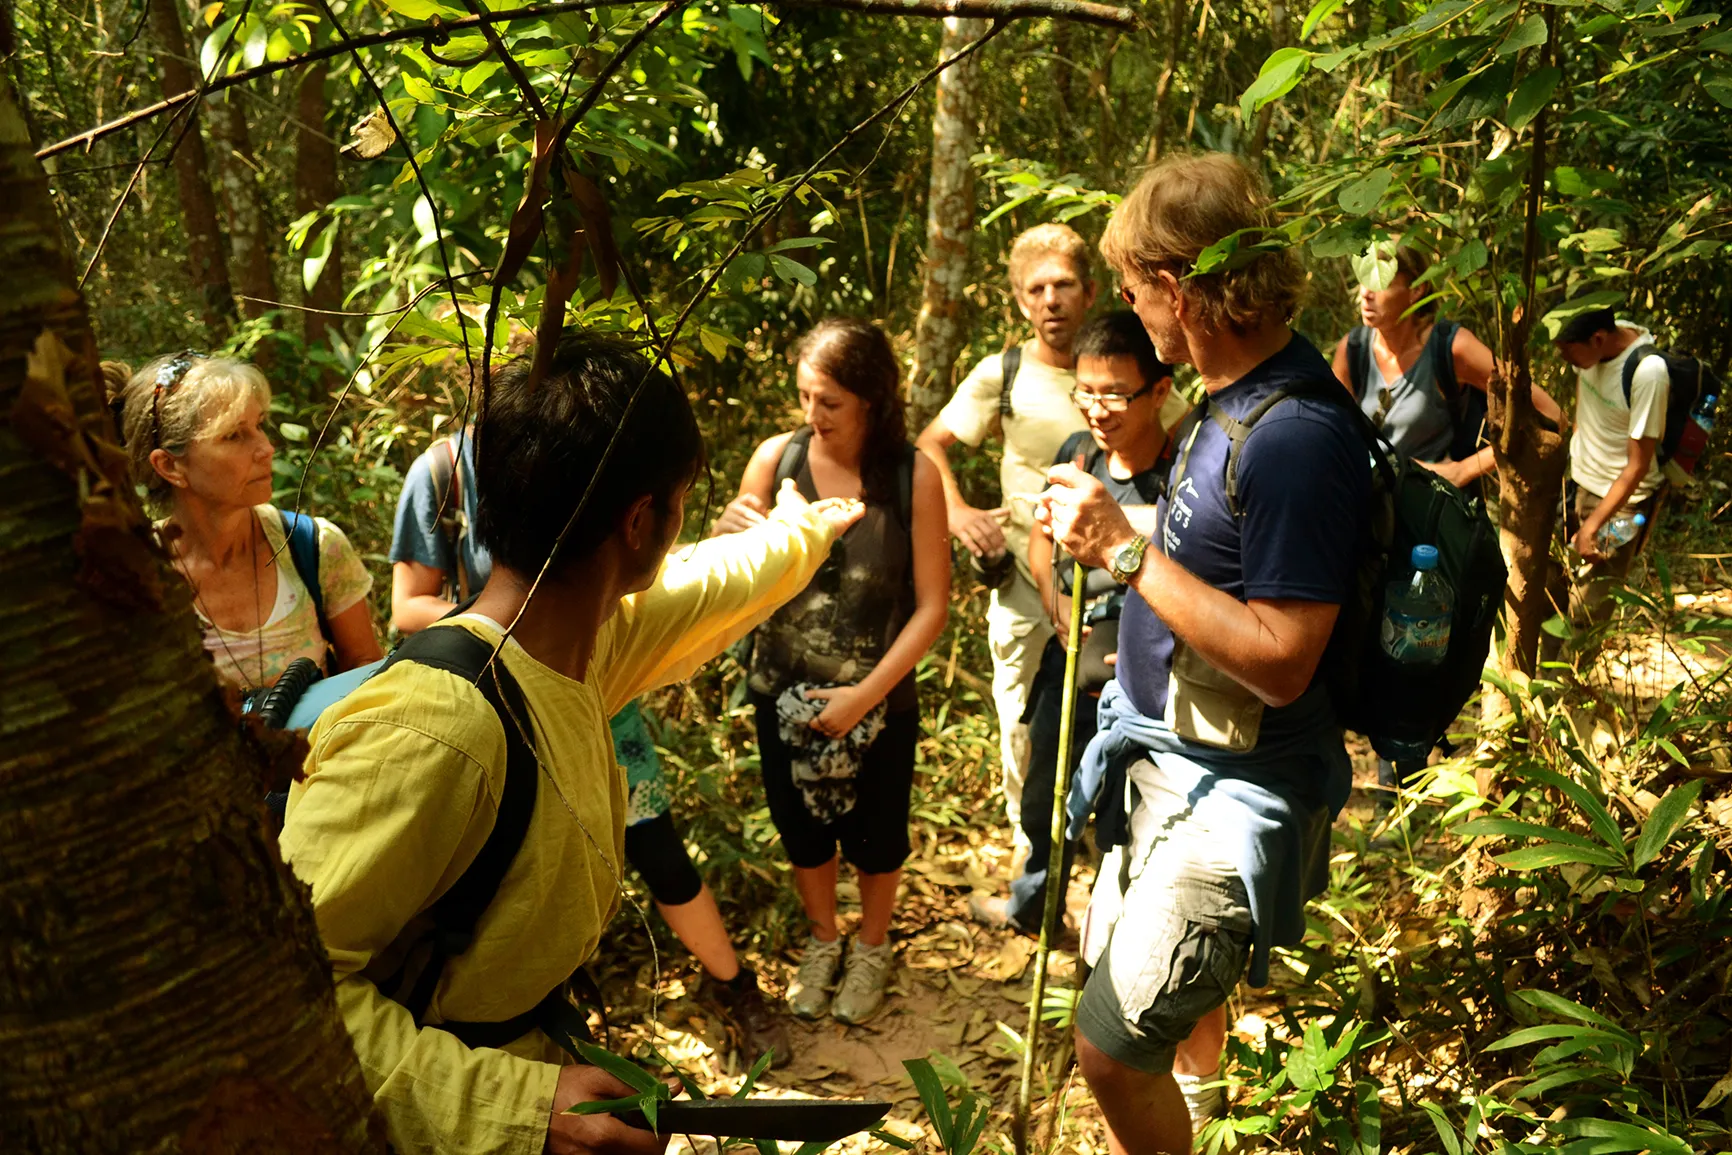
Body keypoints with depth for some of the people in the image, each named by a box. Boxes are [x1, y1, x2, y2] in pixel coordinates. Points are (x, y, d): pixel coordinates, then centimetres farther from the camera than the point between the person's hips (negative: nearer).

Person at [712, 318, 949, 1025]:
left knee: (875, 834, 18)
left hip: (878, 699, -2)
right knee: (802, 827, 21)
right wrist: (729, 539, -24)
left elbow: (932, 605, -13)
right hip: (783, 692, 2)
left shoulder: (913, 476, -17)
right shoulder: (776, 458, -12)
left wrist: (865, 695, -16)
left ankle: (872, 948, 46)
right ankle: (822, 941, 49)